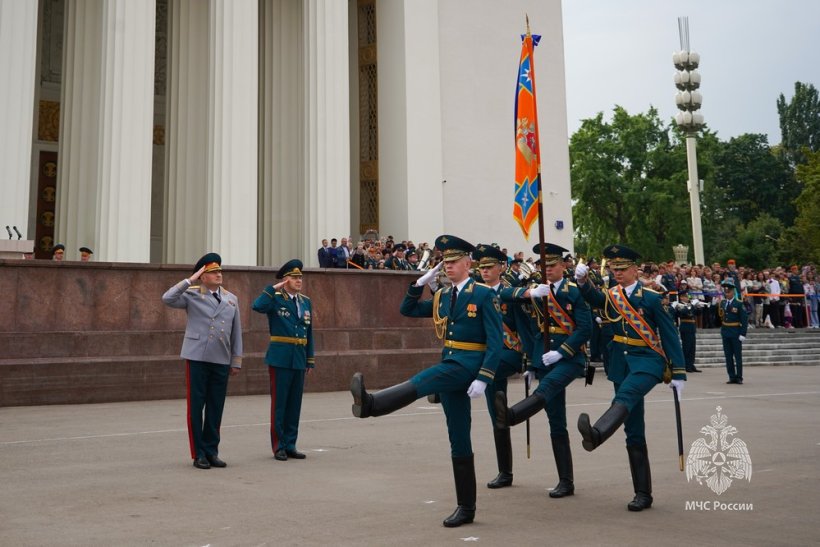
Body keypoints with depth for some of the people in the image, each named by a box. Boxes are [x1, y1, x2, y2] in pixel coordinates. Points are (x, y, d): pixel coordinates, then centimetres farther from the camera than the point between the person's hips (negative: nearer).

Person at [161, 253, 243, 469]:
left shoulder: (231, 299, 11)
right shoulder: (192, 295, 1)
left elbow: (236, 333, 12)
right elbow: (167, 299, -18)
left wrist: (236, 361, 9)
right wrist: (190, 280, -13)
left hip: (221, 361, 3)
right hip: (197, 358, -3)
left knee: (216, 407, 7)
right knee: (196, 407, 2)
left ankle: (212, 451, 18)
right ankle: (199, 454, 11)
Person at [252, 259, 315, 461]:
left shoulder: (306, 302, 12)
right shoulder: (275, 299, -4)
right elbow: (257, 306, -27)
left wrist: (310, 360, 12)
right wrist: (273, 288, -18)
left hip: (299, 359, 5)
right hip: (280, 359, -5)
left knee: (295, 404, 9)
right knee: (279, 403, 1)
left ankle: (290, 445, 18)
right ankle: (279, 446, 10)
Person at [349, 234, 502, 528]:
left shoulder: (484, 294, -5)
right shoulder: (442, 297, 16)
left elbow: (496, 341, -11)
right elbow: (407, 310, 21)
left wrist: (483, 379, -19)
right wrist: (420, 283, 7)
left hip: (468, 363, -7)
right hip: (449, 365, 7)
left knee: (419, 383, -33)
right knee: (459, 441, 8)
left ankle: (370, 403, -58)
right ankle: (466, 507, 14)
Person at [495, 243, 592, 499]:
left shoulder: (574, 291, -2)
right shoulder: (538, 291, 11)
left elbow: (585, 327, -9)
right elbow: (506, 294, -2)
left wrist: (560, 352, -18)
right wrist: (529, 292, -21)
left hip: (570, 356, -5)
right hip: (545, 358, 5)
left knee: (546, 387, -37)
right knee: (556, 424, 5)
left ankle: (509, 416, -65)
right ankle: (566, 482, 11)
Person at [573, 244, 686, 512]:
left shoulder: (651, 297, -3)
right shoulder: (611, 296, 11)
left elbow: (670, 335, -4)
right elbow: (592, 297, -6)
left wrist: (679, 373, -6)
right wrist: (582, 280, -26)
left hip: (648, 359, -5)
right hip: (621, 362, 5)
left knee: (625, 395, -37)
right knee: (634, 432, 6)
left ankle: (596, 434, -64)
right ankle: (643, 494, 12)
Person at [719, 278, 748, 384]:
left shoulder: (739, 303, -8)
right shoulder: (722, 303, 7)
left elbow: (744, 319, -10)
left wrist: (743, 334, -14)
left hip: (736, 333, -5)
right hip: (725, 332, 5)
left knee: (738, 356, 2)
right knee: (728, 356, 8)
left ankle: (739, 377, 8)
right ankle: (732, 377, 15)